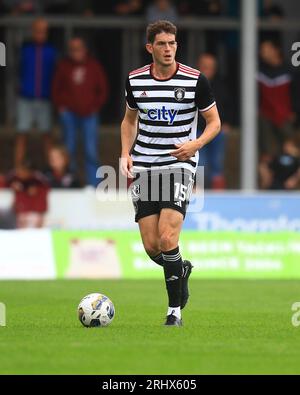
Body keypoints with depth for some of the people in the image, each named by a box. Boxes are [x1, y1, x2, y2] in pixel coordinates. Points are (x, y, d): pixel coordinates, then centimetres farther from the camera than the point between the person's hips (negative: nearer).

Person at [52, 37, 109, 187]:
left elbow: (103, 89, 10)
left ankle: (93, 185, -4)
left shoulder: (94, 66, 3)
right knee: (69, 150, 4)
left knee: (91, 152, -6)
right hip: (69, 113, 1)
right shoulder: (64, 66, 4)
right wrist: (60, 106, 2)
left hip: (89, 114, -1)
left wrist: (96, 106, 1)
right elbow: (56, 88, 12)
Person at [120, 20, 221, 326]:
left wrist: (195, 144, -15)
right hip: (144, 168, 3)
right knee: (151, 247, -1)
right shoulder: (135, 80, 4)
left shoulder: (195, 80, -5)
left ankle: (175, 311, -5)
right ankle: (181, 270, 34)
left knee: (167, 239, -19)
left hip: (179, 165, -3)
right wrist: (126, 154, 5)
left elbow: (214, 122, 4)